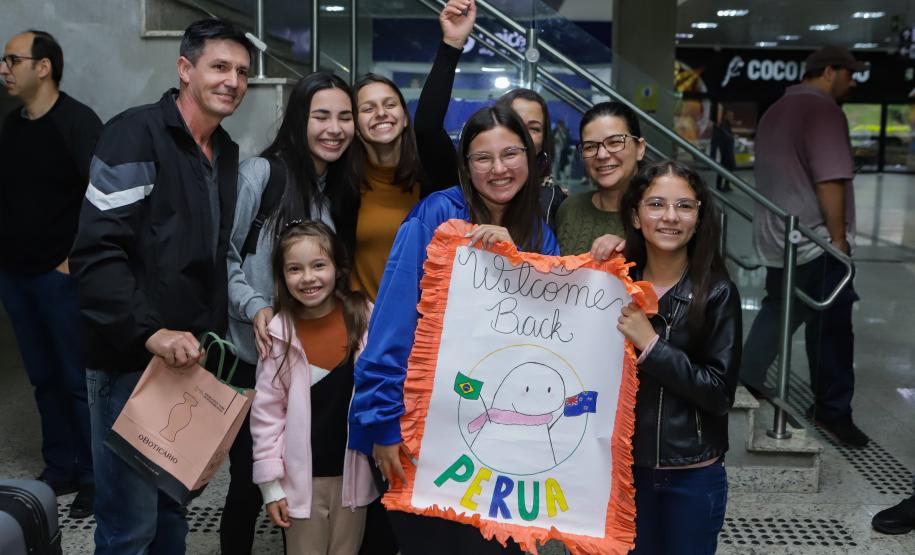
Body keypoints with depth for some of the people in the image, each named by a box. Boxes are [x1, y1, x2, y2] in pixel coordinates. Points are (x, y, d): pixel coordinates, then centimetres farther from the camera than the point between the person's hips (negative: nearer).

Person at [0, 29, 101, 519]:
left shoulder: (77, 122, -11)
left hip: (62, 276, -7)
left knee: (80, 380, 0)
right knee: (43, 377, 14)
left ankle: (97, 477, 12)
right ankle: (60, 468, 26)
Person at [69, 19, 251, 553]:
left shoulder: (227, 153, 13)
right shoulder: (136, 134, -12)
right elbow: (96, 252, -19)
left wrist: (216, 336, 10)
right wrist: (149, 332, -25)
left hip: (190, 358, 7)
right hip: (131, 360, -7)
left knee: (174, 505, 17)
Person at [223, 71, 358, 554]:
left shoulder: (341, 190, 8)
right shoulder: (258, 174, -11)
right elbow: (224, 255, -10)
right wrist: (254, 307, -23)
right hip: (255, 356, -5)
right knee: (249, 477, 5)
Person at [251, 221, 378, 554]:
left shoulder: (365, 318, -6)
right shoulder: (279, 332, -8)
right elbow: (266, 411, -5)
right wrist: (270, 482, -4)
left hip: (354, 471, 1)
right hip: (302, 475, -1)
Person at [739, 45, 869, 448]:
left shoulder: (775, 112, 15)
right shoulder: (823, 110, -14)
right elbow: (829, 181, -22)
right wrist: (839, 237, -17)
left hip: (777, 238, 9)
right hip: (814, 241, -9)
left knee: (777, 312, 20)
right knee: (831, 328, 1)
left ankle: (745, 380, 25)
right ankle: (833, 412, 10)